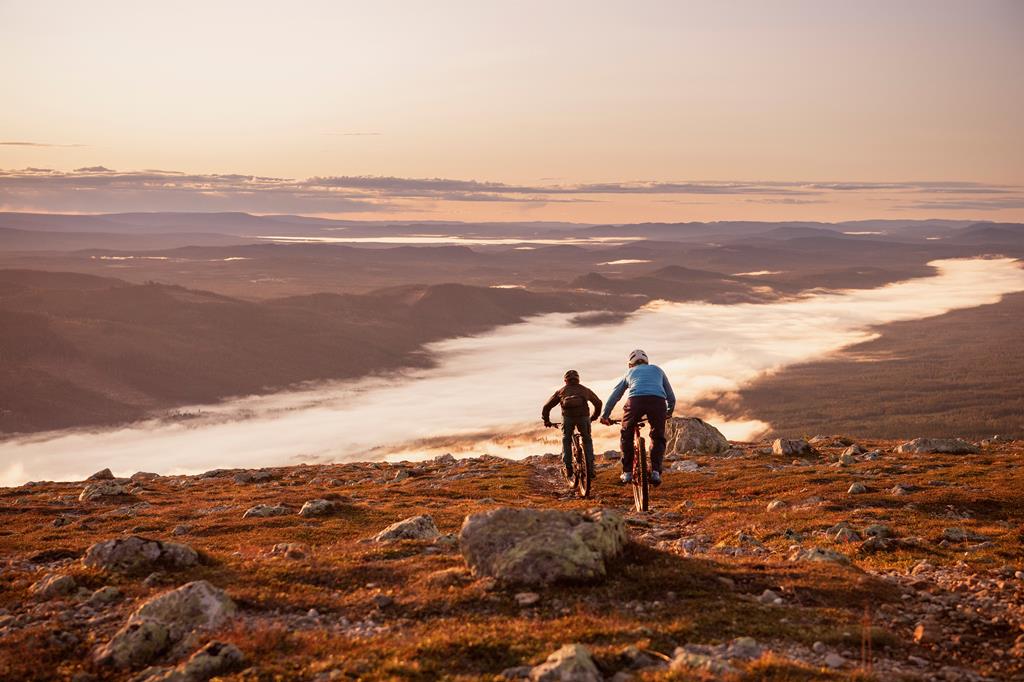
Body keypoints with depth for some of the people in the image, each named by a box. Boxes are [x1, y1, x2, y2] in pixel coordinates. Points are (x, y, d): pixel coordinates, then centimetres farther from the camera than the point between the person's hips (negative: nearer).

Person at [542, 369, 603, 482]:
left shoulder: (561, 391, 27)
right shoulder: (585, 390, 29)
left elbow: (547, 406, 27)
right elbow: (598, 402, 40)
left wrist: (546, 420, 41)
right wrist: (594, 417, 53)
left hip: (567, 417, -1)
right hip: (583, 417, 1)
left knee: (566, 440, 21)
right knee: (587, 440, 22)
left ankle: (568, 469, 14)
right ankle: (590, 468, 16)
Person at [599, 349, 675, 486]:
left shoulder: (630, 372, 34)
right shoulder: (657, 369, 35)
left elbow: (614, 395, 34)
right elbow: (670, 395, 40)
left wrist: (605, 415, 39)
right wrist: (669, 412, 55)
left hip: (635, 400, 0)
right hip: (658, 400, 0)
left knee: (626, 435, 20)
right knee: (658, 438, 18)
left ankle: (627, 472, 16)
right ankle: (656, 471, 3)